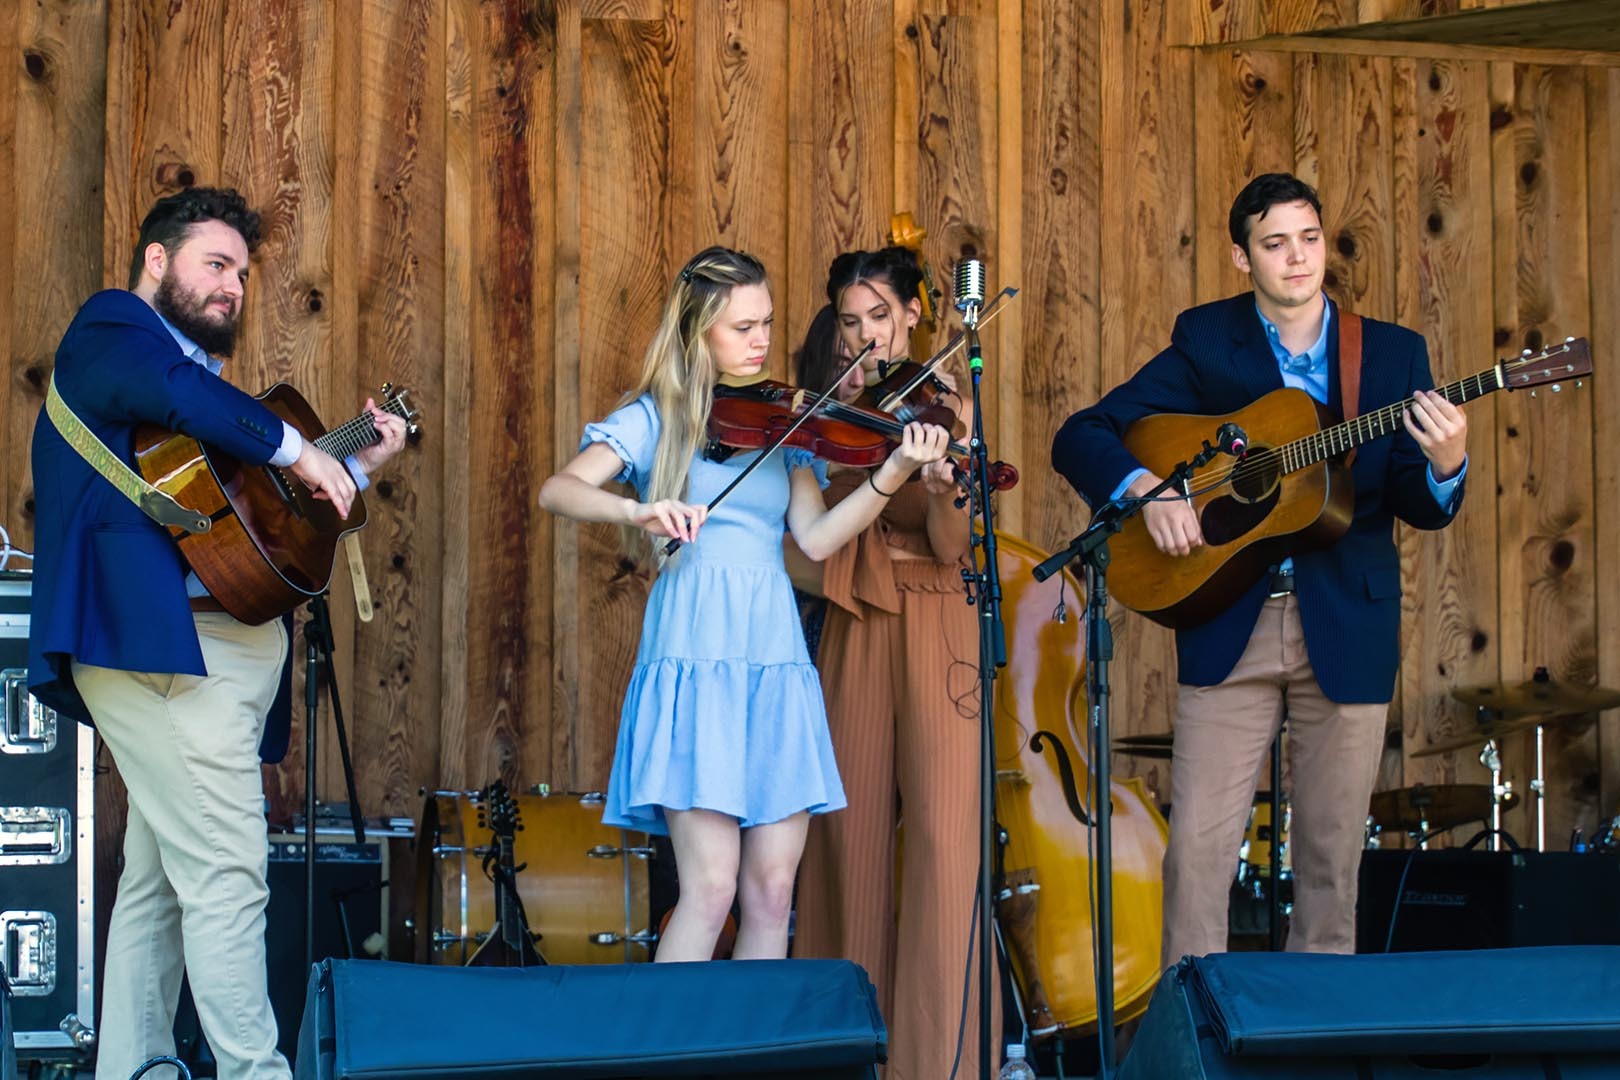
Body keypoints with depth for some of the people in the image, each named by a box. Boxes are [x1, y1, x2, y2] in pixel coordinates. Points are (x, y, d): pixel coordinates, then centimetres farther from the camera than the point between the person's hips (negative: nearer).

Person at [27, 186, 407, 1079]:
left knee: (159, 880, 9)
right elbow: (168, 391, -24)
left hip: (219, 652, 10)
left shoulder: (196, 372, 28)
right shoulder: (110, 328, 0)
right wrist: (294, 448, -20)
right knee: (226, 872, -15)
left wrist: (357, 467, 28)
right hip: (167, 644, -10)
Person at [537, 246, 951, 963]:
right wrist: (637, 509, -27)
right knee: (711, 888, -12)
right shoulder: (656, 420, 4)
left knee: (772, 891, 2)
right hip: (696, 655, -4)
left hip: (775, 658, 5)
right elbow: (558, 491, -9)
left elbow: (815, 538, 2)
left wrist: (890, 476, -12)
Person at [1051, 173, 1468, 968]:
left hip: (1346, 628, 1)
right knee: (1197, 846, -7)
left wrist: (1445, 466, -21)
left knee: (1332, 855, 5)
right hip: (1228, 626, -1)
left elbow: (1420, 510, 2)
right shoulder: (1205, 344, 3)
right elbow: (1078, 438, 0)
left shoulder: (1393, 354, 6)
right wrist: (1145, 488, -19)